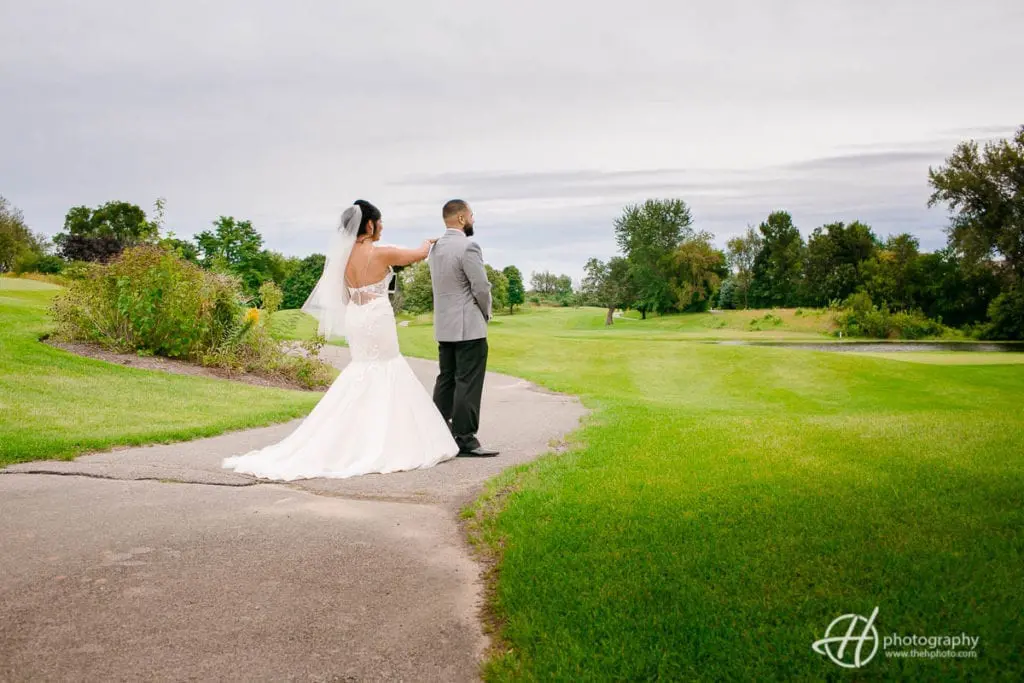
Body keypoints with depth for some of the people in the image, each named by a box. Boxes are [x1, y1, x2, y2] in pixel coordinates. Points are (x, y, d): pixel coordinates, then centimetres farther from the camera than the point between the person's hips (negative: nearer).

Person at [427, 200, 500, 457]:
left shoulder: (435, 248, 10)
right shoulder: (468, 247, -16)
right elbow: (481, 288, -17)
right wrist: (486, 313, 2)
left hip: (443, 326, 8)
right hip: (469, 328, -8)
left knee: (446, 381, 14)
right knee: (468, 384, -5)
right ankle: (465, 441, -2)